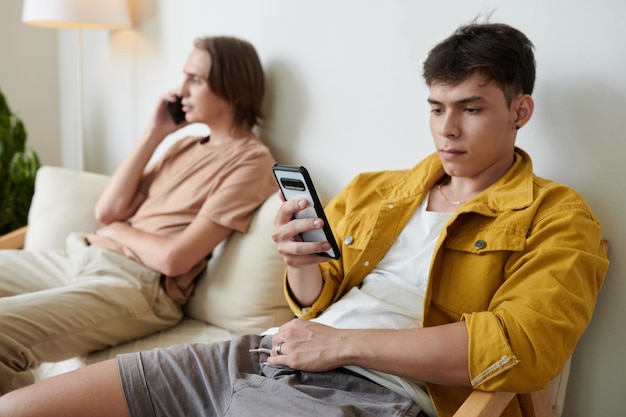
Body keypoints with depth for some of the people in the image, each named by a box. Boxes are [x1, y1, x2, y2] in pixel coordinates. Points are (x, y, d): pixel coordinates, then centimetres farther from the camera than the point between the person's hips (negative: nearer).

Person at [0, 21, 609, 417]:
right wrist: (301, 264, -3)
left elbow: (522, 346, -12)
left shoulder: (557, 220, 4)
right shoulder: (373, 190, 20)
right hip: (271, 354, 6)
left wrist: (342, 342, -12)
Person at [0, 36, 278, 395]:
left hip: (135, 283, -9)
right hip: (81, 257, 9)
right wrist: (154, 134, 6)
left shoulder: (250, 161, -7)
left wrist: (116, 230, 3)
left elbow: (174, 258, -15)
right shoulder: (184, 144, 18)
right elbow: (107, 210, 8)